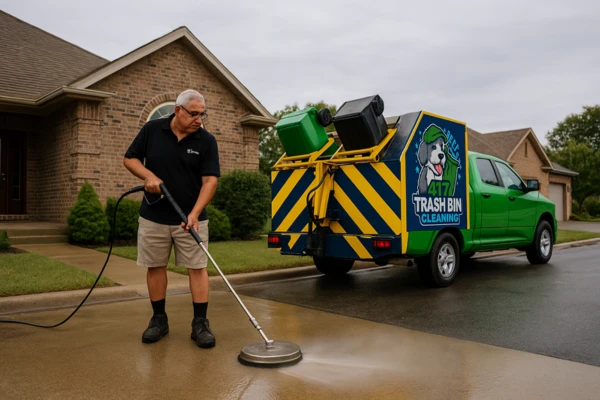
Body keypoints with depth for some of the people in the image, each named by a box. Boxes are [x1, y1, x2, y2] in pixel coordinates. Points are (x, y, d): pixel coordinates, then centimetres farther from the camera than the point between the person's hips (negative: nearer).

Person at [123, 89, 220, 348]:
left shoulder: (206, 141, -6)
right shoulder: (152, 130, -2)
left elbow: (210, 180, -12)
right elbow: (130, 159, 6)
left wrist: (194, 213, -23)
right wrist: (148, 175, -15)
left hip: (191, 218, -1)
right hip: (153, 216, 2)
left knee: (197, 268, -2)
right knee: (155, 267, 9)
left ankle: (200, 323, 7)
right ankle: (159, 319, 24)